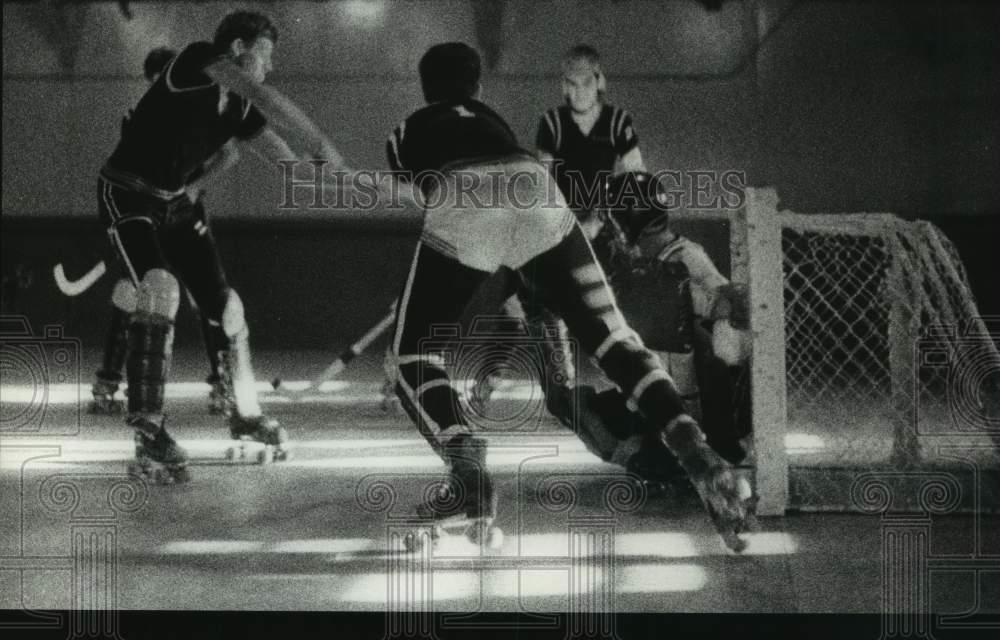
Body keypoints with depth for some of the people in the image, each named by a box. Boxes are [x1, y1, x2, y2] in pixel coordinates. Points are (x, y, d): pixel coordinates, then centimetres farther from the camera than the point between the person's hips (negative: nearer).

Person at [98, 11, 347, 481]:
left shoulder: (239, 107, 1)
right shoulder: (196, 63, -20)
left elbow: (288, 162, -1)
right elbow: (261, 95, -35)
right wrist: (317, 141, -36)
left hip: (176, 203, 8)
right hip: (128, 196, -8)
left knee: (225, 304, 8)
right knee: (160, 286, -29)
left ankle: (246, 415, 28)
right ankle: (148, 431, -32)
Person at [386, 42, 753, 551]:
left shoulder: (405, 132, 34)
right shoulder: (490, 118, 40)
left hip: (462, 207, -2)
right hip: (539, 196, 3)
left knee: (414, 352, 12)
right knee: (608, 332, 6)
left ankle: (468, 479, -12)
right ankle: (698, 458, -12)